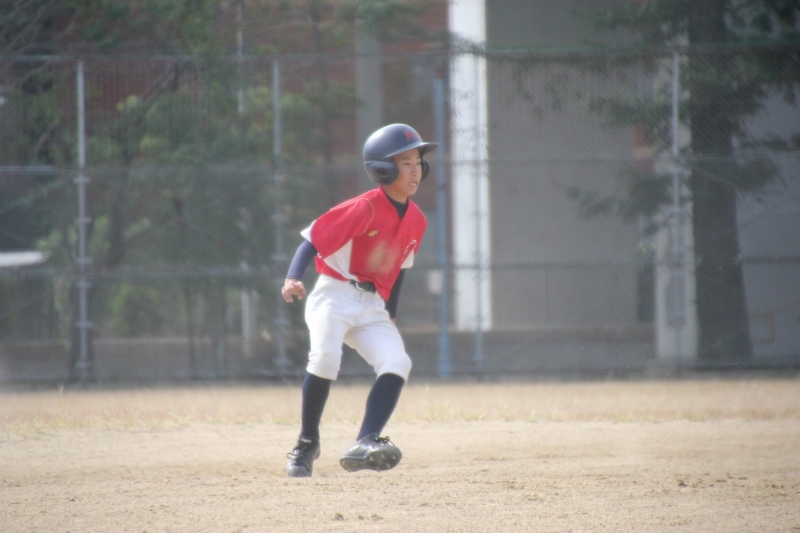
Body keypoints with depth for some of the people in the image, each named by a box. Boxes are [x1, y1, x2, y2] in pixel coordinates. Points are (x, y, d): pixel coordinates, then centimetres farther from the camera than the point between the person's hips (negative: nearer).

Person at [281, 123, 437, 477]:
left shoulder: (416, 220, 6)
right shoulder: (365, 209, -16)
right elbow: (314, 238, -20)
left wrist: (390, 313, 15)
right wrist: (293, 279, -35)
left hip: (373, 306, 6)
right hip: (335, 296, -6)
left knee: (397, 364, -16)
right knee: (325, 357, -28)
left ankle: (364, 445, -26)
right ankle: (307, 443, -9)